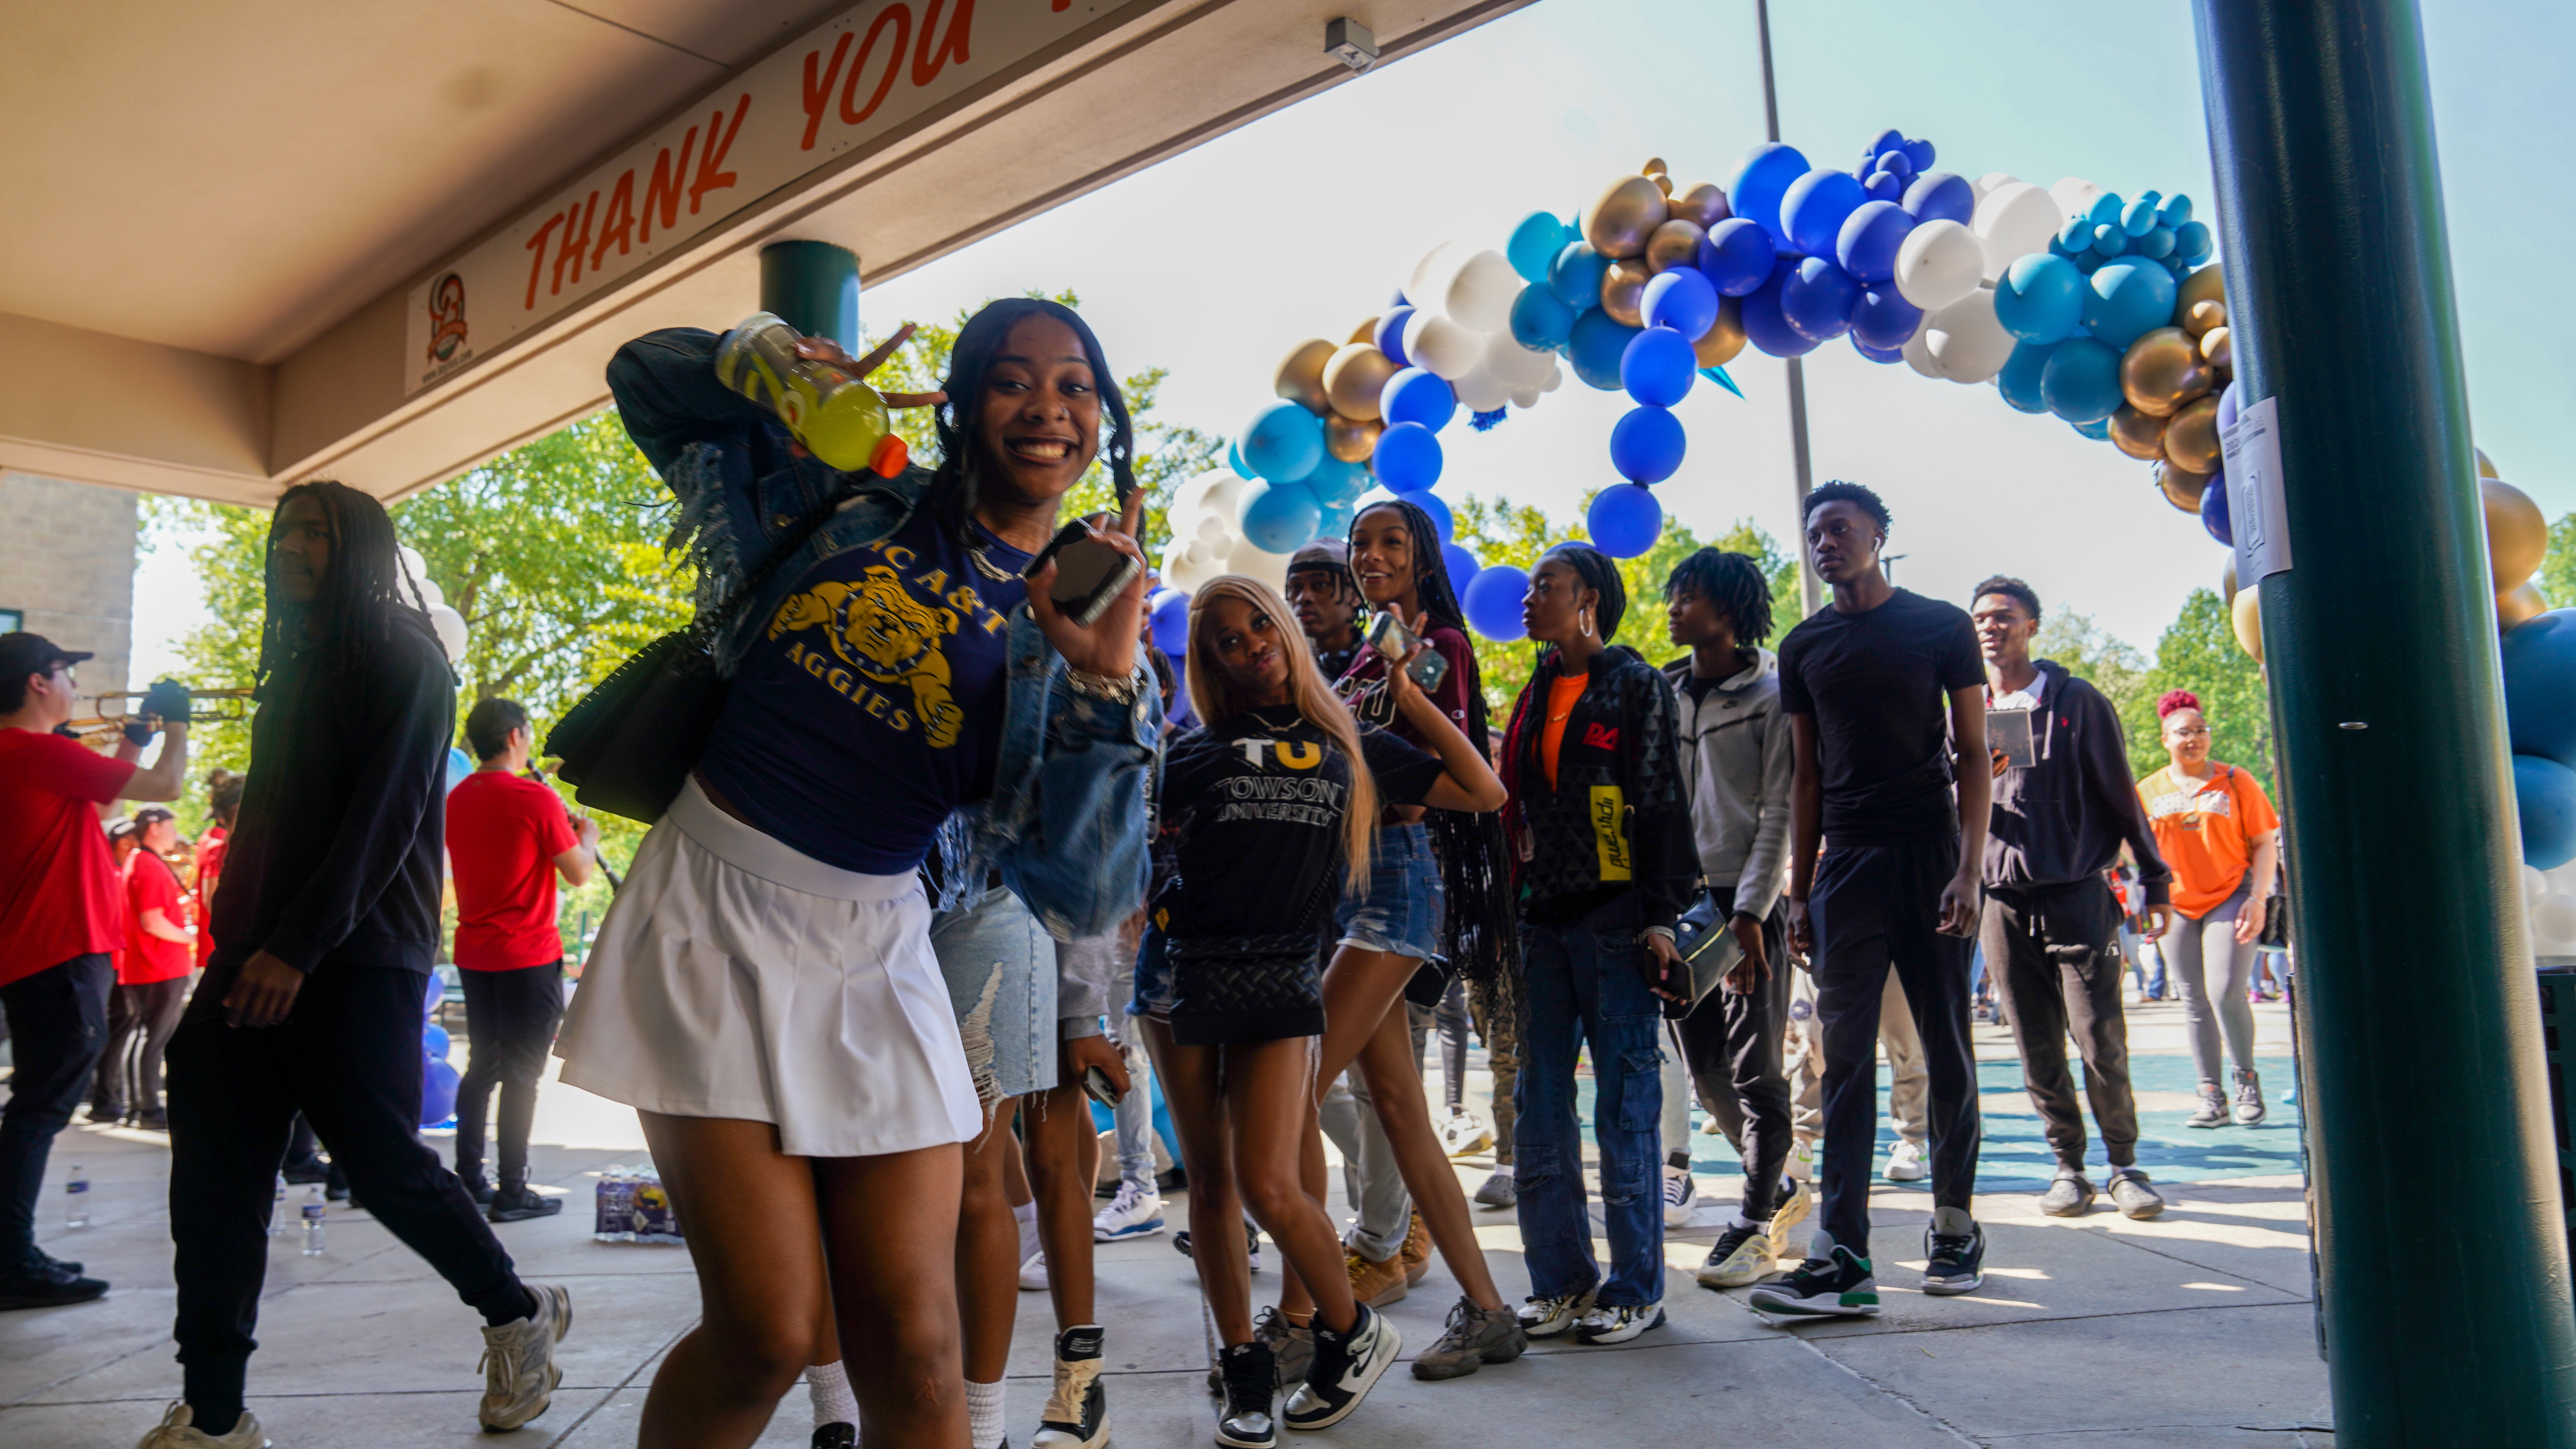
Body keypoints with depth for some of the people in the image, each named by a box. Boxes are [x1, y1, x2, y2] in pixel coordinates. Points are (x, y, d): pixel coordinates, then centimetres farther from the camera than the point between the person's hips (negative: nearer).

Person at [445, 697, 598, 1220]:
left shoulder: (456, 799, 7)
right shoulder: (536, 799, -15)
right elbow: (579, 873, -11)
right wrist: (586, 835, 7)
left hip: (473, 955, 7)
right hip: (529, 957, -7)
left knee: (482, 1067, 17)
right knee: (522, 1074, 0)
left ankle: (469, 1179, 21)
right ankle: (512, 1192, 3)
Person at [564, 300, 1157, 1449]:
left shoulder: (1074, 624, 3)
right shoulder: (854, 493, 4)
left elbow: (1082, 897, -9)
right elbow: (650, 377, 16)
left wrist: (1104, 688, -21)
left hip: (872, 952, 1)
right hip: (719, 914, -1)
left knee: (913, 1349, -1)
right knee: (769, 1332, -6)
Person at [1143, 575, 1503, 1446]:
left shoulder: (1350, 744, 13)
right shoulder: (1192, 752, 12)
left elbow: (1483, 793, 12)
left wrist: (1406, 693, 13)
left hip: (1282, 979, -1)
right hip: (1185, 970, 2)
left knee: (1269, 1186, -10)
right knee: (1209, 1181, 7)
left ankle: (1353, 1333, 15)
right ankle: (1244, 1372, 21)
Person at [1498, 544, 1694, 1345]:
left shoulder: (1636, 685, -1)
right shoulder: (1535, 695, 16)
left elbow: (1664, 804, -6)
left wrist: (1661, 915, -12)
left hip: (1615, 919, -6)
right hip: (1544, 920, 6)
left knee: (1624, 1107, -2)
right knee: (1539, 1113, 6)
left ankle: (1635, 1288, 8)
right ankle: (1562, 1281, 15)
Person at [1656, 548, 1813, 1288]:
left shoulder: (1770, 695, -3)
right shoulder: (1662, 694, 13)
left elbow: (1779, 814, -8)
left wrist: (1749, 912, -16)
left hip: (1747, 901, -6)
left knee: (1755, 1068, -4)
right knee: (1705, 1066, 9)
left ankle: (1756, 1227, 4)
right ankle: (1780, 1188, 26)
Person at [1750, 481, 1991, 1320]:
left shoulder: (1941, 626, 4)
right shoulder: (1804, 647, 12)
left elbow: (1974, 755, 1)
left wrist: (1969, 868, -10)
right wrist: (1800, 891, 7)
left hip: (1930, 856, -2)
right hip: (1846, 864, 2)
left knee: (1947, 1048, 5)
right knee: (1846, 1055, -3)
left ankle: (1955, 1226, 19)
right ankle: (1842, 1257, -6)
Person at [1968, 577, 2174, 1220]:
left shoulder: (2078, 702, 4)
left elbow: (2120, 795, 8)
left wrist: (2155, 883, 7)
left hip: (2079, 896, -3)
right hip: (2003, 904, 3)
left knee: (2101, 1042, -5)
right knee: (2038, 1051, 5)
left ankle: (2124, 1164, 11)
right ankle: (2068, 1167, 16)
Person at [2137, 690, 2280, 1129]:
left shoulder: (2236, 782, 1)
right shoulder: (2148, 791, 6)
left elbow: (2266, 844, 1)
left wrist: (2257, 898, -8)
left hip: (2230, 899, -2)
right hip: (2177, 906, 3)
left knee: (2226, 993, -14)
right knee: (2194, 1002, 3)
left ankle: (2247, 1079, 9)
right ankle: (2211, 1097, 9)